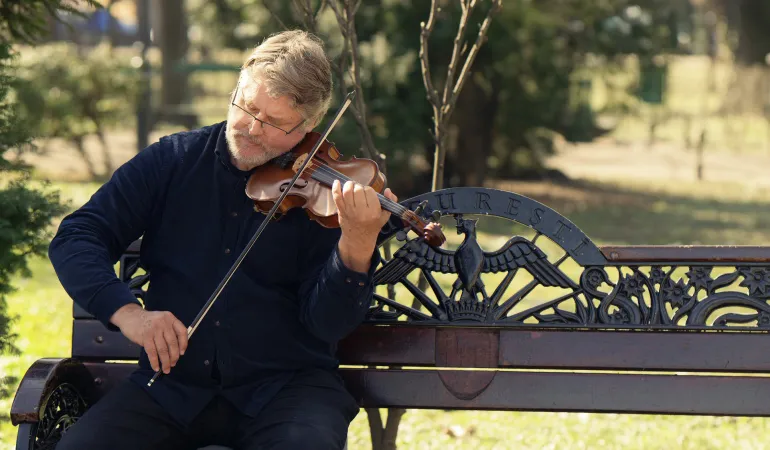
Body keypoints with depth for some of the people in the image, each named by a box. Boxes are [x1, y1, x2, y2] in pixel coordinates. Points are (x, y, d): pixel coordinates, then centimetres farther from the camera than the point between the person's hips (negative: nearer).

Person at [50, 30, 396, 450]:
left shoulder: (324, 196, -2)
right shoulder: (173, 160, 5)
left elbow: (328, 322, -10)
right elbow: (75, 238, 3)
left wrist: (357, 246, -28)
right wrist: (126, 312, -14)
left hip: (284, 384, -2)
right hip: (172, 384, 2)